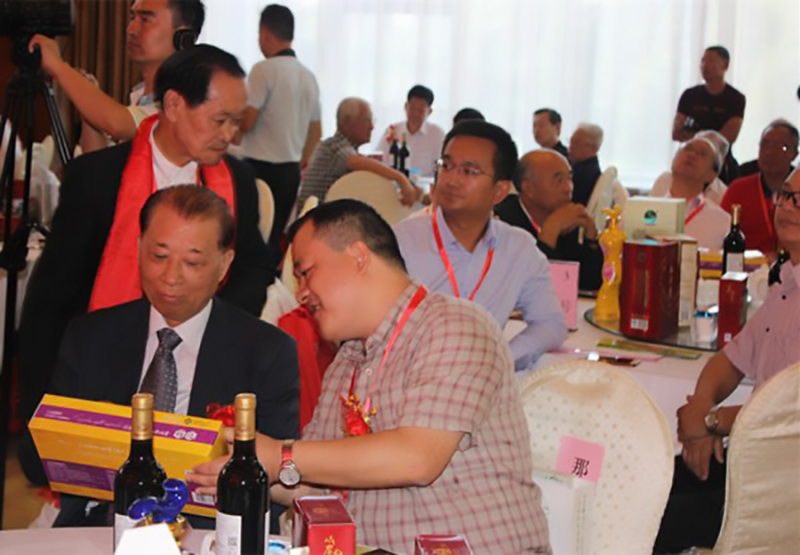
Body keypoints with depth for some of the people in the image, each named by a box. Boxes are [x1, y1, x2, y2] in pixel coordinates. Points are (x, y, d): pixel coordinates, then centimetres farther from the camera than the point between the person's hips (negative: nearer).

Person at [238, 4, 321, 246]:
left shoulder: (264, 69, -11)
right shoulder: (308, 76, 10)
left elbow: (245, 122, -14)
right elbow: (315, 131, 17)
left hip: (260, 168, -7)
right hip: (290, 170, 7)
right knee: (276, 237, 10)